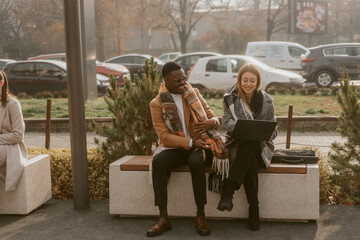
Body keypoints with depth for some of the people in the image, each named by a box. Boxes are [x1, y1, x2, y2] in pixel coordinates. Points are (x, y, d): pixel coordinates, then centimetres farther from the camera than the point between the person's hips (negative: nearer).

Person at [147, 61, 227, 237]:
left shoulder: (194, 93, 7)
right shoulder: (157, 104, -1)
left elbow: (214, 118, 7)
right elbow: (164, 136, -9)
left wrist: (212, 122, -19)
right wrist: (191, 142, -21)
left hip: (200, 145, 0)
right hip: (176, 148, 0)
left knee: (195, 161, -34)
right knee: (158, 160, -32)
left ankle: (201, 216, -24)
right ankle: (163, 218, -27)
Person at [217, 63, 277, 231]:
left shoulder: (266, 101, 6)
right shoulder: (230, 99, 7)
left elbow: (273, 130, 6)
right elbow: (226, 122, -1)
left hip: (260, 146, 0)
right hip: (237, 145, 0)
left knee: (248, 146, -38)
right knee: (249, 163, -36)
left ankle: (227, 192, -45)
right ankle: (253, 209, -35)